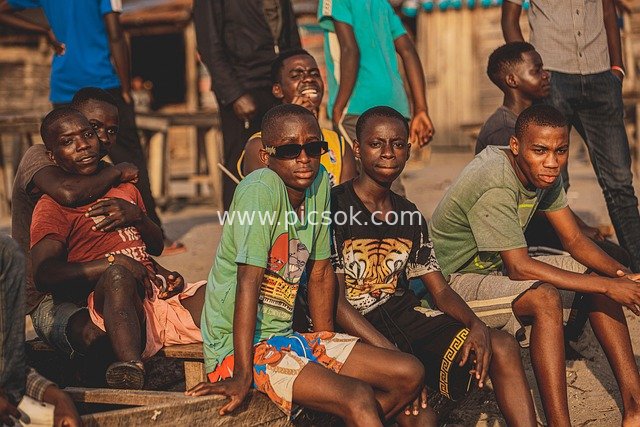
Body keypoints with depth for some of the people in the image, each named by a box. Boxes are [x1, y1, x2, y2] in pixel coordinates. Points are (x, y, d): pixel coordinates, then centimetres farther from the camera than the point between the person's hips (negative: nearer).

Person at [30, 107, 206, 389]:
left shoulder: (125, 189, 26)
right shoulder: (52, 206, 4)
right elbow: (43, 275, -12)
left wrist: (137, 216, 9)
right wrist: (114, 263, -18)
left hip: (160, 296, 7)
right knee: (118, 275, -40)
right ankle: (131, 379, -54)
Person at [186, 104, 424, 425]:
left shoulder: (320, 182, 4)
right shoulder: (260, 189, -19)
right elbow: (249, 281, -25)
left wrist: (326, 344, 12)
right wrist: (242, 374, -28)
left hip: (284, 336, 9)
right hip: (239, 346, -8)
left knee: (410, 374, 3)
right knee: (358, 397, -26)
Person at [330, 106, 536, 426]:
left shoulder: (409, 216, 12)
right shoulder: (333, 208, -9)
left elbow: (440, 291, 10)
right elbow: (335, 301, -15)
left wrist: (476, 325, -13)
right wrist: (392, 354, -26)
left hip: (404, 315, 7)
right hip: (354, 327, -6)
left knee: (501, 347, -10)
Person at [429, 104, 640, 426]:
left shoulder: (543, 172, -2)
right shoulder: (496, 185, -29)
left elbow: (574, 240, 2)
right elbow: (519, 268, -31)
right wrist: (607, 286, -29)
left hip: (496, 269, 9)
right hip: (452, 283, -9)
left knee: (599, 276, -1)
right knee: (544, 298, -34)